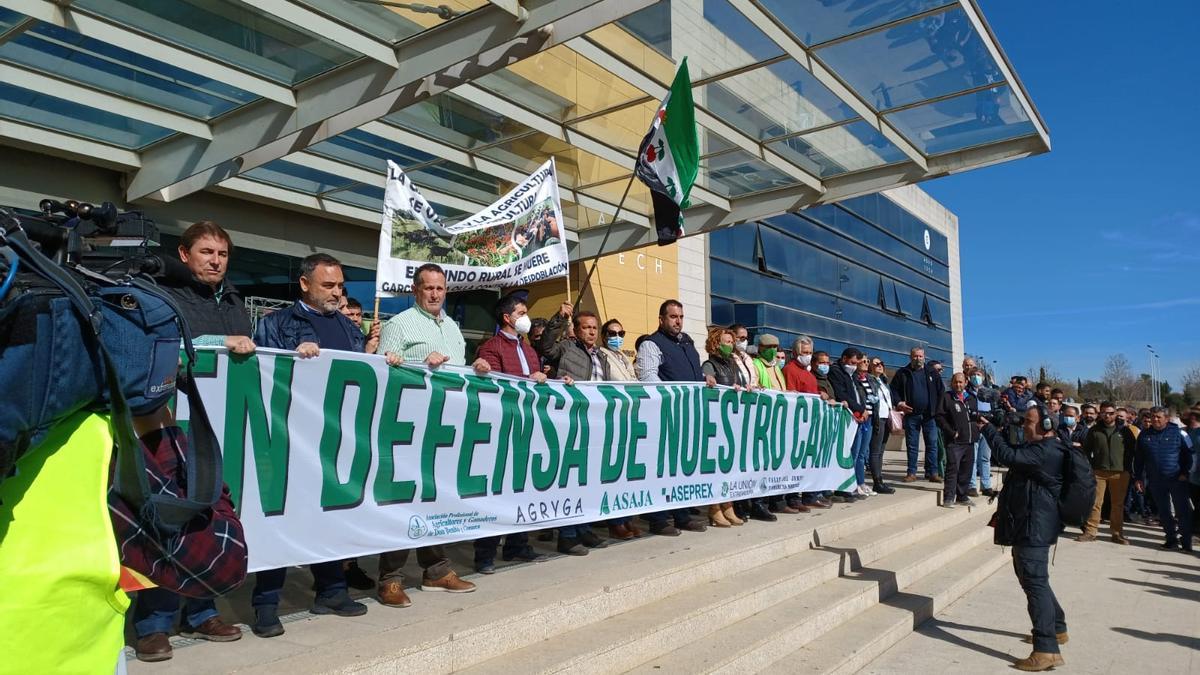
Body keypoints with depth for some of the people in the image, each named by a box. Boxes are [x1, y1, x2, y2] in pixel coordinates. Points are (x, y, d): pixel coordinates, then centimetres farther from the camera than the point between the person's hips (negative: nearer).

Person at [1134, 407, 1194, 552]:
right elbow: (1138, 458, 11)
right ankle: (1172, 538, 19)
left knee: (1183, 510, -1)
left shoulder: (1178, 432, -3)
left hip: (1177, 479, -3)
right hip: (1156, 480, 3)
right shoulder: (1144, 435, 6)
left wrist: (1185, 472, -8)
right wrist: (1138, 477, 8)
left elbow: (1188, 453, 0)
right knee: (1163, 512, 8)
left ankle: (1186, 540, 9)